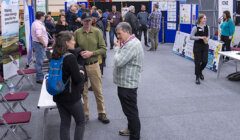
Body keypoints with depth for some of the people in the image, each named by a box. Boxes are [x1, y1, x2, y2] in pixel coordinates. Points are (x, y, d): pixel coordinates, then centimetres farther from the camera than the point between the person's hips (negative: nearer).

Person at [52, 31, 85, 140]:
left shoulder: (55, 56, 2)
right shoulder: (70, 57, -21)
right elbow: (78, 79, -20)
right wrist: (82, 73, 0)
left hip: (58, 95, 7)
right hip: (71, 96, -7)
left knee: (65, 122, 15)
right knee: (80, 122, 11)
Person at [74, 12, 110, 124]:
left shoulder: (97, 32, -5)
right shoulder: (77, 33, -4)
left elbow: (103, 49, -5)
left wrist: (91, 53, -18)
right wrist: (79, 53, -16)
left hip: (94, 65, 0)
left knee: (98, 91, 10)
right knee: (83, 91, 11)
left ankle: (102, 113, 24)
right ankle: (85, 114, 26)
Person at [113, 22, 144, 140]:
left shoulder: (132, 45, -23)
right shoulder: (129, 43, 12)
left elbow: (118, 62, -27)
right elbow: (121, 60, 14)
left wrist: (117, 48, -12)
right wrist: (119, 47, -1)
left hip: (128, 84, -11)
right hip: (125, 82, 11)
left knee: (131, 111, 0)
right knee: (128, 109, 24)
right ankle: (131, 129, 41)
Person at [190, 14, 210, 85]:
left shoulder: (207, 27, 4)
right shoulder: (195, 27, -10)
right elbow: (191, 37, -13)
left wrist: (207, 38, -5)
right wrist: (200, 37, -21)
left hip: (205, 46, 4)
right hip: (197, 46, -4)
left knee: (205, 61, 1)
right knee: (197, 62, 1)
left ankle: (200, 71, 34)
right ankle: (197, 77, 13)